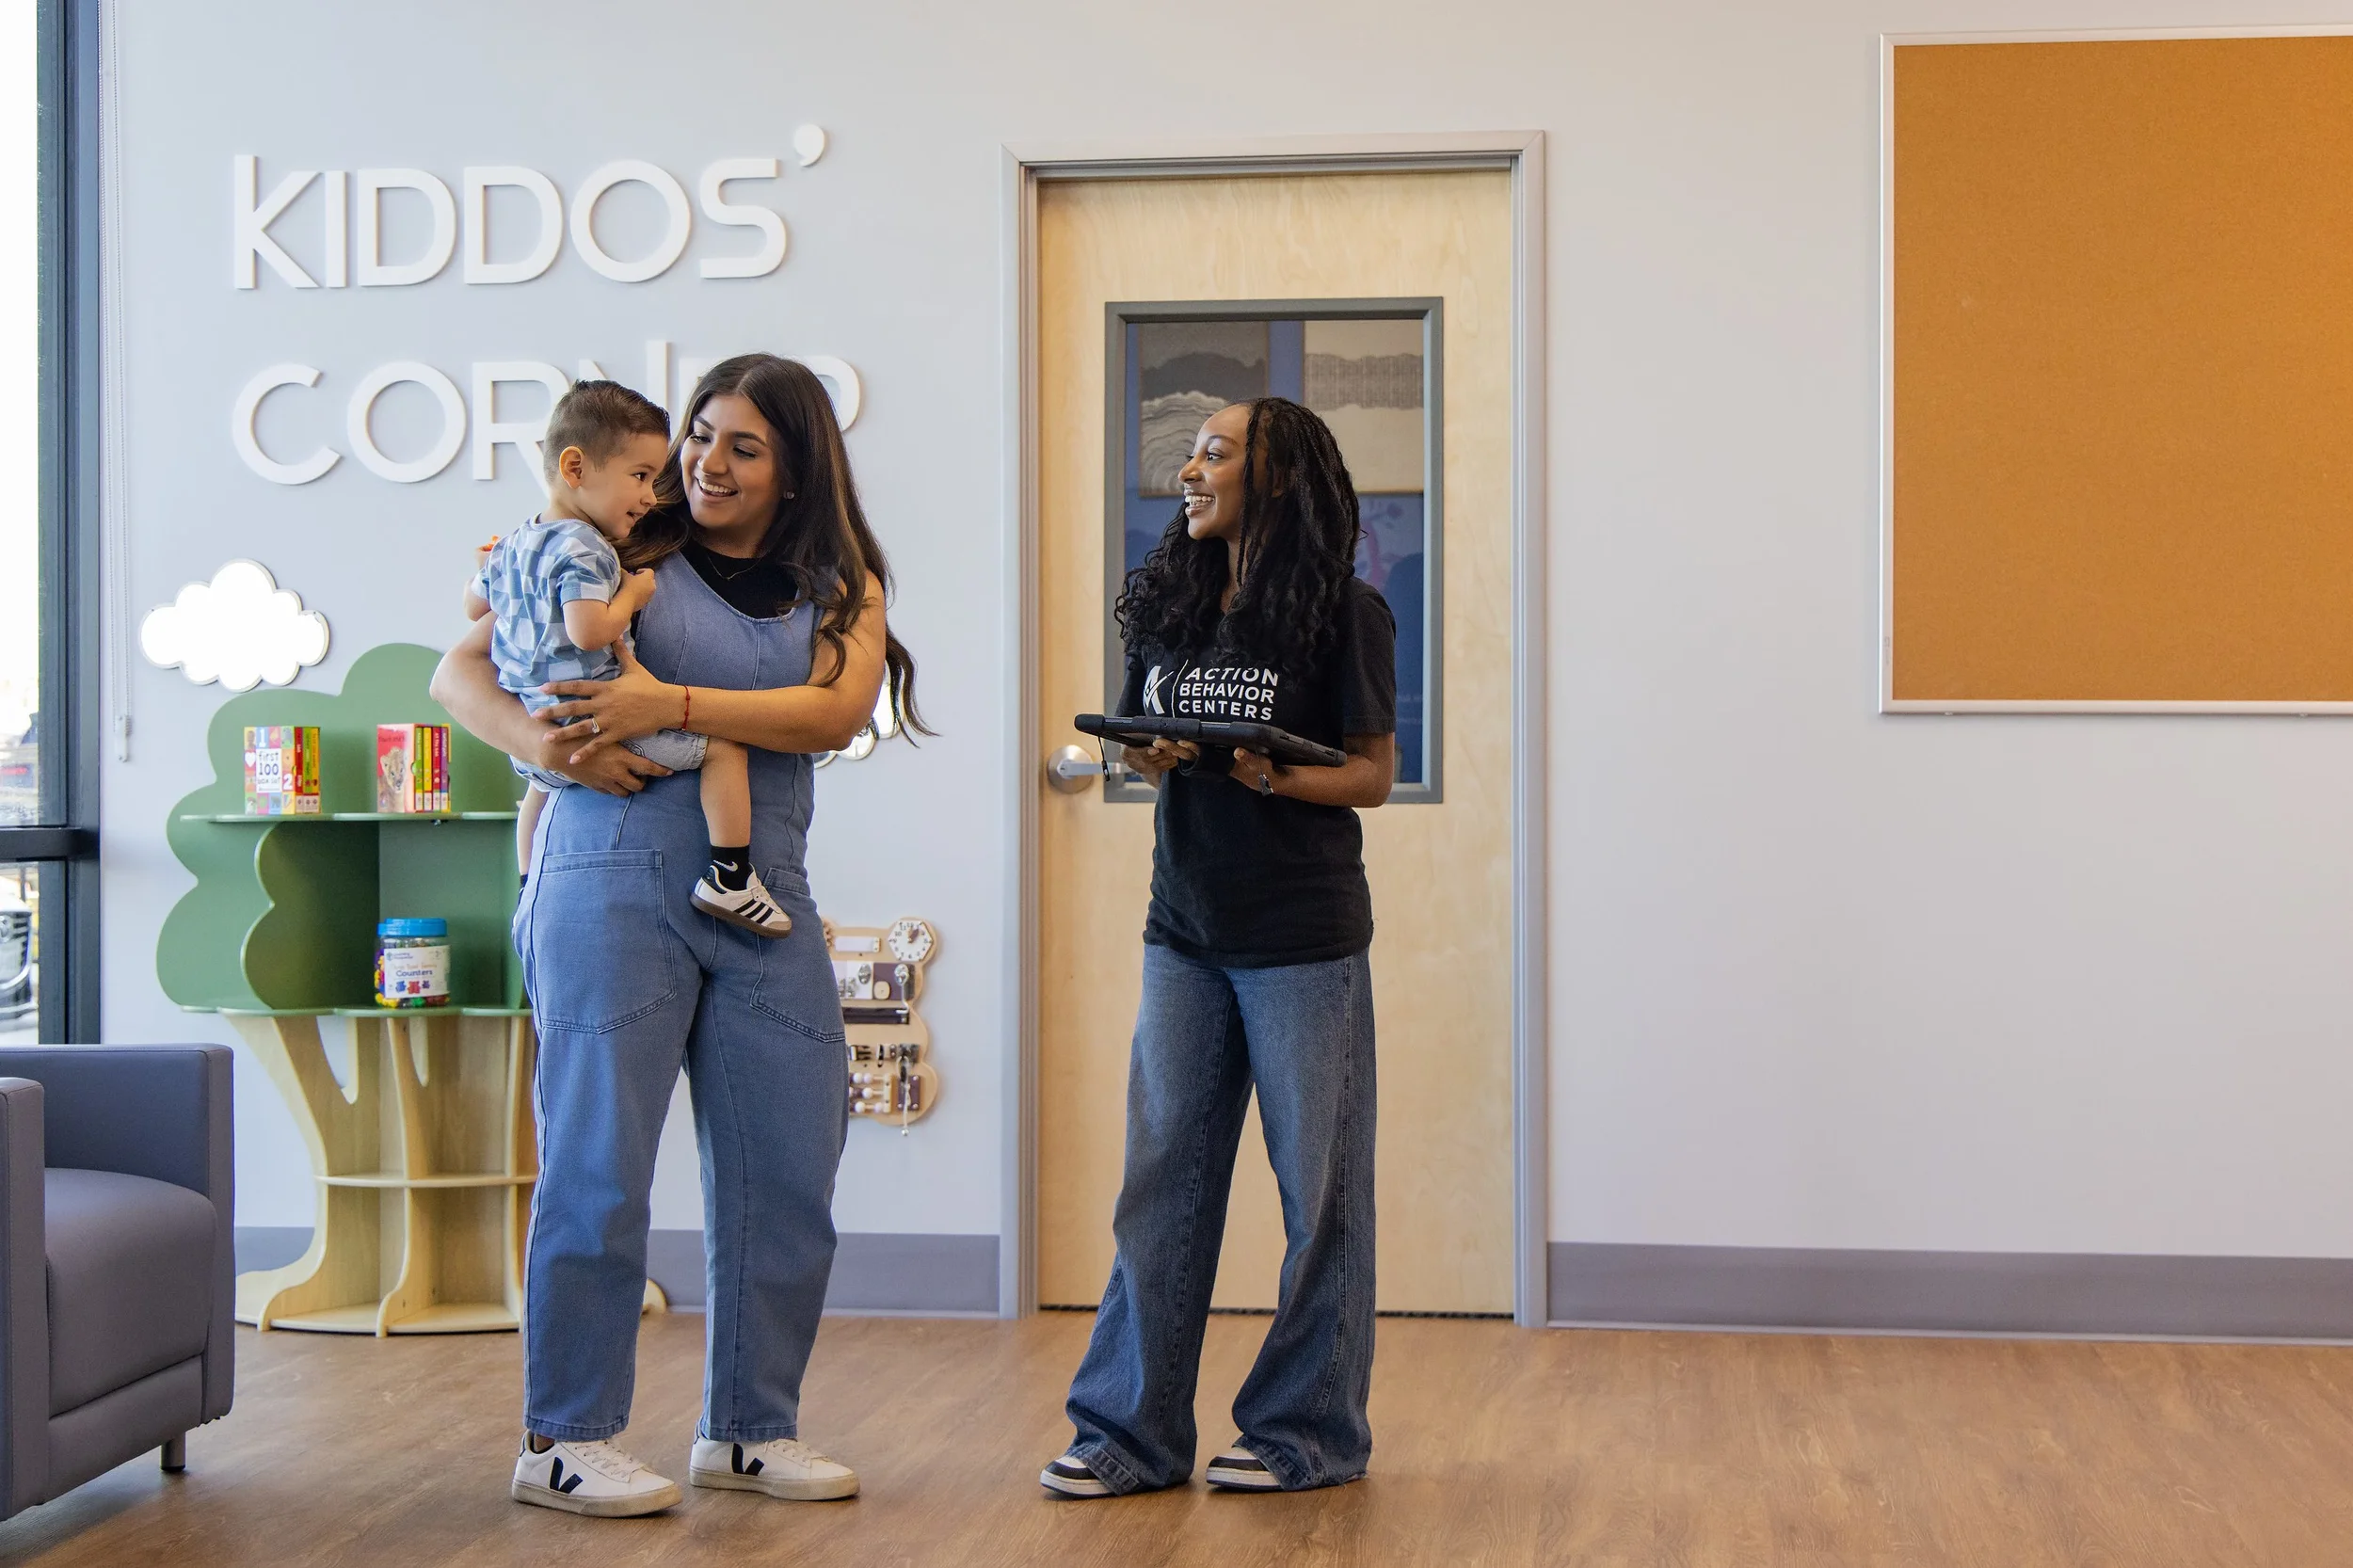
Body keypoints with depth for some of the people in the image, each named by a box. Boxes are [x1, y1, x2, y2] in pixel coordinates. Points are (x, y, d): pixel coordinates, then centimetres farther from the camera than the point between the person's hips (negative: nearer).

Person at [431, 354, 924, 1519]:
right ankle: (563, 1441, 6)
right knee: (598, 1164, -4)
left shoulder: (843, 588, 11)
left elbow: (836, 711, -8)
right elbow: (459, 673, 2)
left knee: (785, 1170, 7)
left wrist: (673, 704, -18)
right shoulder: (625, 558, 3)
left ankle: (748, 1430, 20)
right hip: (615, 878, -4)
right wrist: (541, 740, -18)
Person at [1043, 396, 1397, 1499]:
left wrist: (1279, 777, -22)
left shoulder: (1343, 614, -4)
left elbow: (1373, 774, -4)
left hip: (1304, 939, -5)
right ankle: (1130, 1431, 10)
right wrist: (1145, 760, -6)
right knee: (1162, 1180, 4)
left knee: (1316, 1187, 2)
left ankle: (1308, 1430, 13)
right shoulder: (1170, 608, 12)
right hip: (1185, 930, 5)